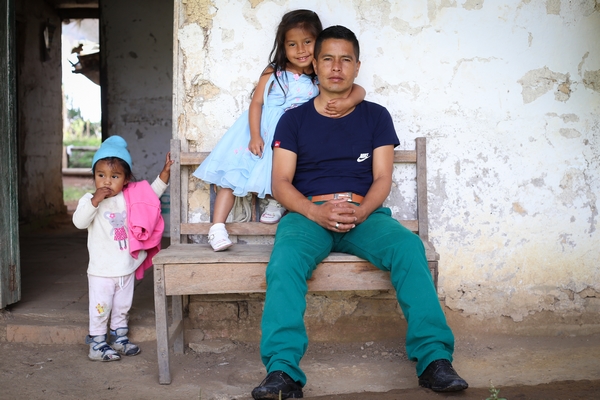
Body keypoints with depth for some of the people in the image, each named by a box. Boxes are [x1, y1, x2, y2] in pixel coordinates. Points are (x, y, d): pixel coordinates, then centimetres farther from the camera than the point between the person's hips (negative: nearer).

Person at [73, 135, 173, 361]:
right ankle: (97, 346, 13)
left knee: (122, 309, 19)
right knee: (100, 309, 2)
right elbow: (79, 222, -26)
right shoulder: (90, 200, -12)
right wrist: (94, 201, -36)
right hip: (101, 272, -5)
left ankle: (119, 339, 34)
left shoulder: (130, 198, 1)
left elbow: (151, 195, 16)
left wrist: (164, 175, 7)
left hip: (127, 269, 5)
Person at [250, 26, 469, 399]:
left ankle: (434, 358, -29)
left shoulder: (375, 116, 16)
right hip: (308, 213, 0)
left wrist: (360, 211, -16)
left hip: (365, 213, 1)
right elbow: (281, 182, 4)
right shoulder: (294, 119, 14)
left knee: (408, 246, -30)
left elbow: (382, 178, 6)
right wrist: (316, 212, -16)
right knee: (285, 259, -34)